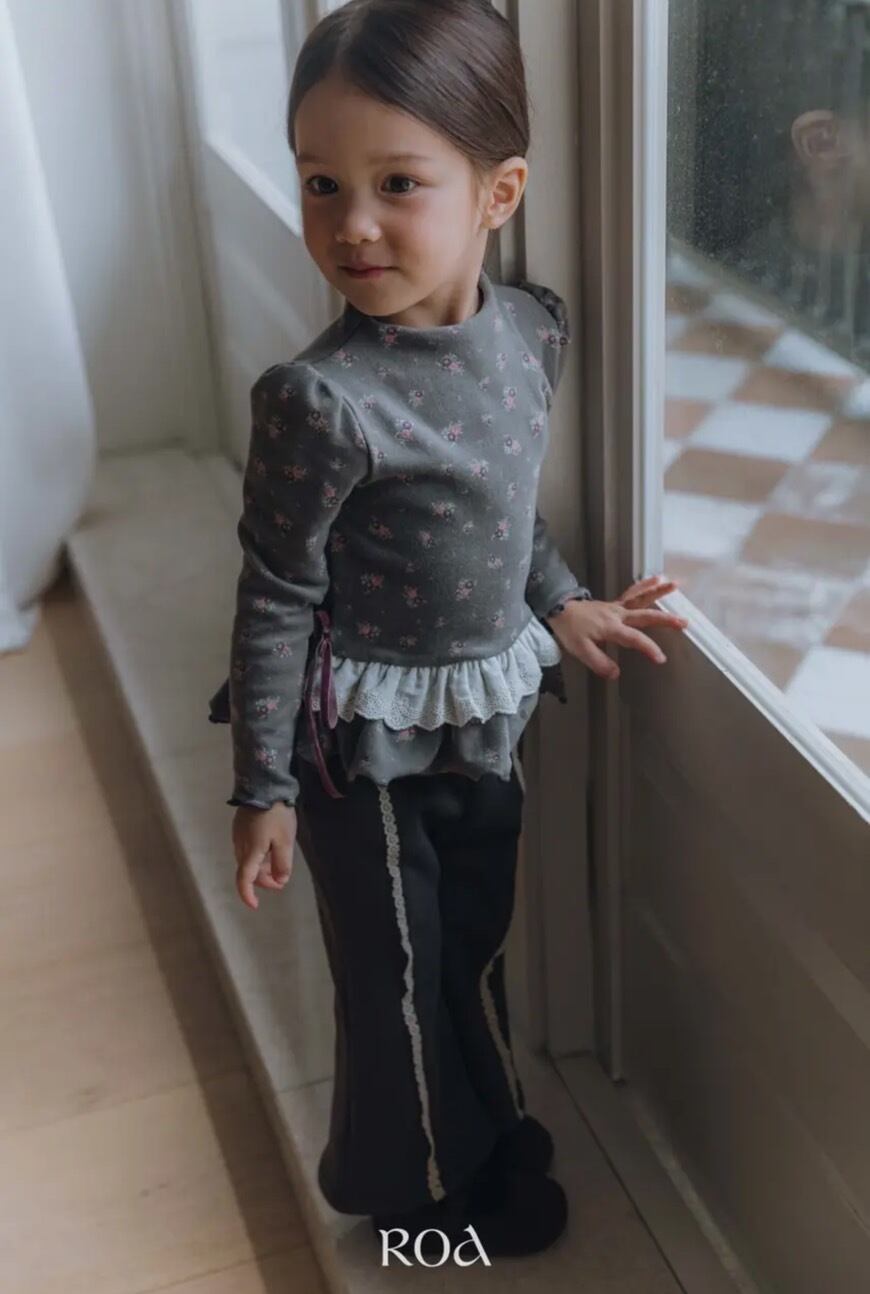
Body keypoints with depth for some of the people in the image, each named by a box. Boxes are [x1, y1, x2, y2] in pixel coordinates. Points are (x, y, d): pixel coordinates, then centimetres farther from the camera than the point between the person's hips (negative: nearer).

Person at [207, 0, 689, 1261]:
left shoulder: (533, 327, -8)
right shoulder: (321, 400, -27)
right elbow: (276, 599, -18)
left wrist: (560, 602, 7)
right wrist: (265, 788, -13)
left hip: (490, 713, 6)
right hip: (372, 742, -6)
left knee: (477, 940, 26)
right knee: (402, 974, 15)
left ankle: (486, 1132, 52)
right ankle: (427, 1191, 41)